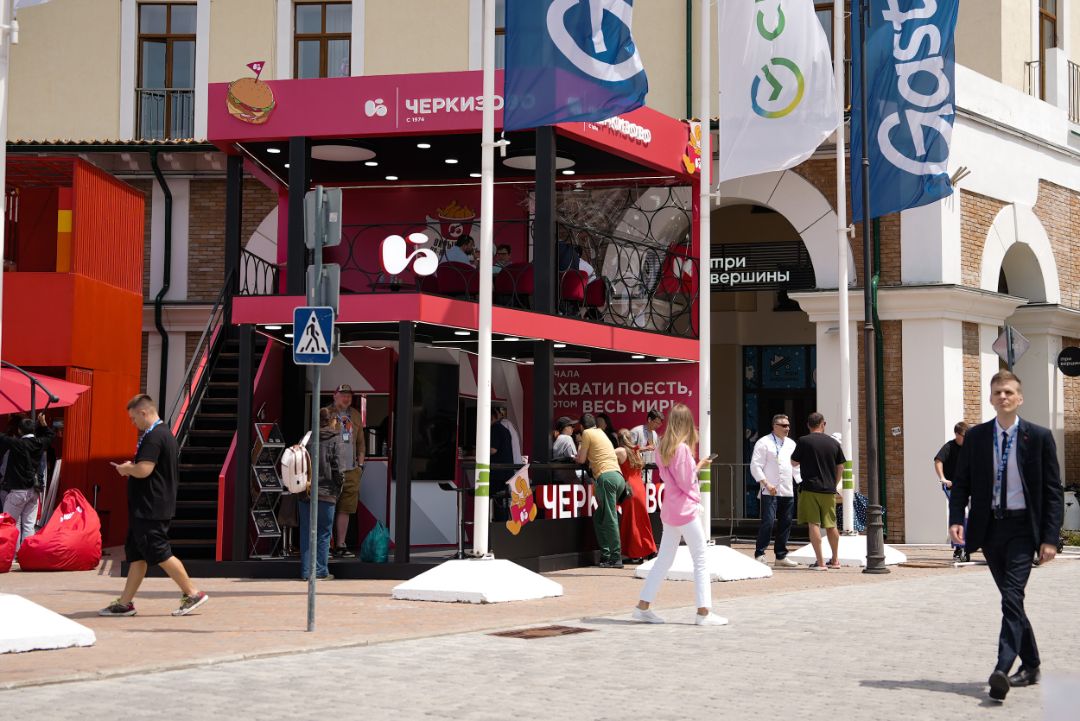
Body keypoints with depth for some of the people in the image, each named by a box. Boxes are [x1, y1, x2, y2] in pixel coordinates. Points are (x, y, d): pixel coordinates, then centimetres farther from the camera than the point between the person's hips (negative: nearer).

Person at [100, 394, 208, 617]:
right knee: (136, 554, 11)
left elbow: (143, 470, -26)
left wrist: (126, 469, -6)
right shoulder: (166, 434, 16)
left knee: (159, 553, -6)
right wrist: (131, 469, 13)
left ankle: (193, 593, -1)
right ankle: (125, 603, 14)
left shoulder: (153, 437, -17)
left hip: (150, 509, -11)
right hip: (148, 508, 11)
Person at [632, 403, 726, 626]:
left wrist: (697, 465, 16)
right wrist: (698, 467, 1)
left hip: (669, 511, 8)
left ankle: (643, 606, 13)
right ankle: (704, 612, -5)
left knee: (664, 559, 13)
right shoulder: (683, 448, -16)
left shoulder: (662, 448, 8)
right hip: (686, 509, -8)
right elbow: (686, 483, -16)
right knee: (700, 561, -2)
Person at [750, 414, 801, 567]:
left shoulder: (791, 444, 18)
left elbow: (796, 466, 23)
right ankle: (759, 554, -5)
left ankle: (781, 556, 15)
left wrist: (801, 483, 9)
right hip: (770, 491, -6)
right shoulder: (764, 443, -3)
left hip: (787, 491, 6)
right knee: (768, 521, -12)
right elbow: (755, 466, -8)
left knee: (785, 523, 7)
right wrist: (766, 483, -17)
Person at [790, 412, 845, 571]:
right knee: (831, 525, 15)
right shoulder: (834, 443, 6)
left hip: (810, 488, -4)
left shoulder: (804, 441, -5)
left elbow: (794, 463, 4)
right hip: (829, 490, 4)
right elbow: (840, 468, 12)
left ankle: (820, 562, -7)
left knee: (814, 524, -3)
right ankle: (835, 560, 26)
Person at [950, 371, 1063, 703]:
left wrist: (1050, 538, -10)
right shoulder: (975, 437, 5)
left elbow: (1053, 491, -3)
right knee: (1011, 600, 13)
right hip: (990, 527, 4)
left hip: (1023, 528, -4)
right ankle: (1030, 665, 26)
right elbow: (961, 482, 7)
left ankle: (1002, 670, -23)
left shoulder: (1039, 437, -3)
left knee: (1012, 598, -16)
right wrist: (956, 519, -11)